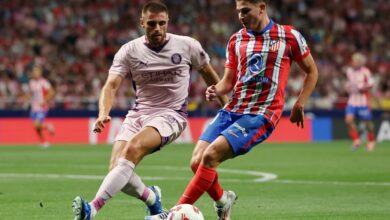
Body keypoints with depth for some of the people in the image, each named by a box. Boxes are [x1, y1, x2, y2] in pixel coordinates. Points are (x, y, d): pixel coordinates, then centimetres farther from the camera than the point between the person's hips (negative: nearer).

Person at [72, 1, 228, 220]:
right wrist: (103, 113, -30)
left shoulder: (187, 46, -2)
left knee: (133, 148, -32)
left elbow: (208, 73, 14)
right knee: (117, 168, -16)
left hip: (171, 114, -3)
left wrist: (226, 106, 21)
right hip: (139, 113, 3)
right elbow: (111, 85, -11)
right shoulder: (129, 51, -2)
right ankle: (152, 198, 18)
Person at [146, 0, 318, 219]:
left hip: (261, 115, -5)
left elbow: (312, 71, 12)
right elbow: (229, 81, 17)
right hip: (231, 110, 5)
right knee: (197, 161, -11)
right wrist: (216, 90, -6)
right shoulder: (236, 41, 14)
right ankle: (223, 200, 20)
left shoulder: (289, 36, 1)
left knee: (210, 155, -24)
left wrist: (299, 104, 2)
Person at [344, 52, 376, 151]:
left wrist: (363, 89, -19)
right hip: (352, 100, 4)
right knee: (349, 119, -13)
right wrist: (348, 87, 2)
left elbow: (371, 84, -4)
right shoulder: (349, 71, 6)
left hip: (363, 101, -4)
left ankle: (371, 140, 28)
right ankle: (356, 140, 3)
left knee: (367, 121, 5)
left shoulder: (365, 72, -9)